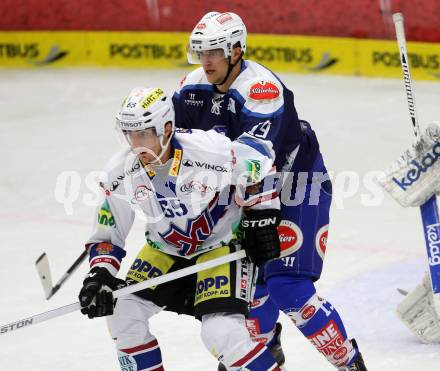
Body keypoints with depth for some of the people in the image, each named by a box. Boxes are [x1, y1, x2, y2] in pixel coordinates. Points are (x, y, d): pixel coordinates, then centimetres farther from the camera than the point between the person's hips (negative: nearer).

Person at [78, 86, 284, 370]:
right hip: (166, 249, 5)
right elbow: (108, 234, -4)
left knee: (222, 332, -22)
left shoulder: (208, 150, -30)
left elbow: (259, 158, -12)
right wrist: (100, 275, -21)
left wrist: (262, 219, -8)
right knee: (124, 313, -8)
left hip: (221, 243, -5)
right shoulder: (121, 173, -15)